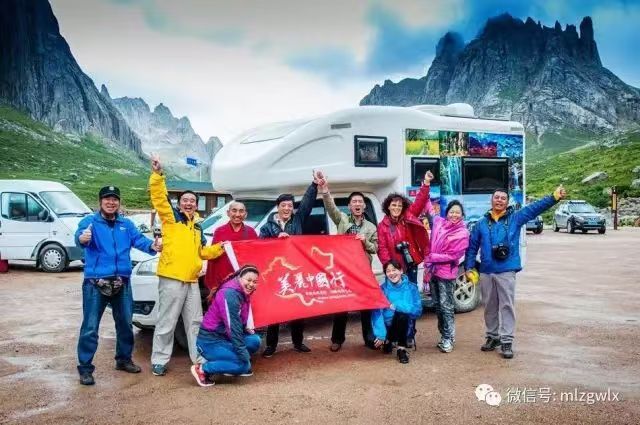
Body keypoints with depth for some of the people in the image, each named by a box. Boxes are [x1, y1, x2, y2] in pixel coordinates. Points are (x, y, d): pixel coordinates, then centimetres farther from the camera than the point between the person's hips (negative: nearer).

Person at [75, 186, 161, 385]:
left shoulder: (127, 224, 10)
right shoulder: (89, 221, -4)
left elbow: (139, 239, -5)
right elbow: (81, 234, -25)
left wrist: (152, 246, -27)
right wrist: (82, 238, -50)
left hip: (122, 282, 5)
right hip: (95, 282, -5)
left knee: (125, 323, 16)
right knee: (90, 327, -2)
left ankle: (124, 359, 33)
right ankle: (85, 368, 8)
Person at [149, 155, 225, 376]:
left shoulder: (197, 228, 19)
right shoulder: (171, 217, -1)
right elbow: (159, 197, -17)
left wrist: (220, 248, 11)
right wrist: (157, 174, -29)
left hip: (192, 280, 7)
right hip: (172, 278, -7)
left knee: (195, 322, 13)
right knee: (167, 322, 0)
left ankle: (200, 358, 23)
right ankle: (159, 361, 11)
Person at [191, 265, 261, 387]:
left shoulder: (242, 294, 7)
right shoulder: (230, 294, -22)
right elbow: (232, 327, -26)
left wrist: (246, 329, -2)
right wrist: (244, 356, -24)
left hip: (224, 337, 9)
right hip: (210, 342, -9)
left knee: (255, 340, -2)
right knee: (244, 365, -17)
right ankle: (202, 369, -9)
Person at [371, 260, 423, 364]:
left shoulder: (411, 288, -3)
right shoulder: (382, 289, -6)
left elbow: (418, 310, -10)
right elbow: (377, 313, -14)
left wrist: (396, 306, -21)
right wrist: (380, 335, -25)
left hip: (404, 327, 0)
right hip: (387, 327, 0)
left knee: (402, 315, -32)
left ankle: (402, 349, -15)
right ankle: (387, 341, 4)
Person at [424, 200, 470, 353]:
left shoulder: (462, 233, -8)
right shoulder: (438, 222, 6)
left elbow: (453, 255, -13)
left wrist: (431, 257, -13)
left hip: (446, 273, -6)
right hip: (433, 270, 6)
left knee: (446, 306, -6)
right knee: (438, 305, 13)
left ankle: (448, 339, 2)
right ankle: (444, 335, 25)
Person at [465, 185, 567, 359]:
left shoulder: (515, 218, 3)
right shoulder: (481, 224, 9)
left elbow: (536, 207, -8)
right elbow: (472, 247, 11)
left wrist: (554, 197, -21)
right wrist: (469, 268, 5)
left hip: (507, 271, -2)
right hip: (486, 272, 3)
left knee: (507, 306, -2)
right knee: (490, 307, 11)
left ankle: (507, 341, 3)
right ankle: (492, 337, 25)